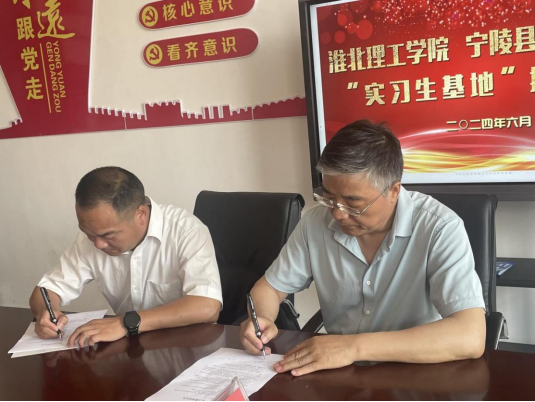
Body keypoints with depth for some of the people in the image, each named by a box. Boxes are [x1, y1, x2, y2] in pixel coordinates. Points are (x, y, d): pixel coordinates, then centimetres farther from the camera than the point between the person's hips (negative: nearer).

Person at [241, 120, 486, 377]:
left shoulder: (439, 228, -18)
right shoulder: (316, 223, -6)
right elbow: (270, 286, 6)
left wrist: (356, 345, -32)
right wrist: (262, 319, -15)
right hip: (339, 375, 3)